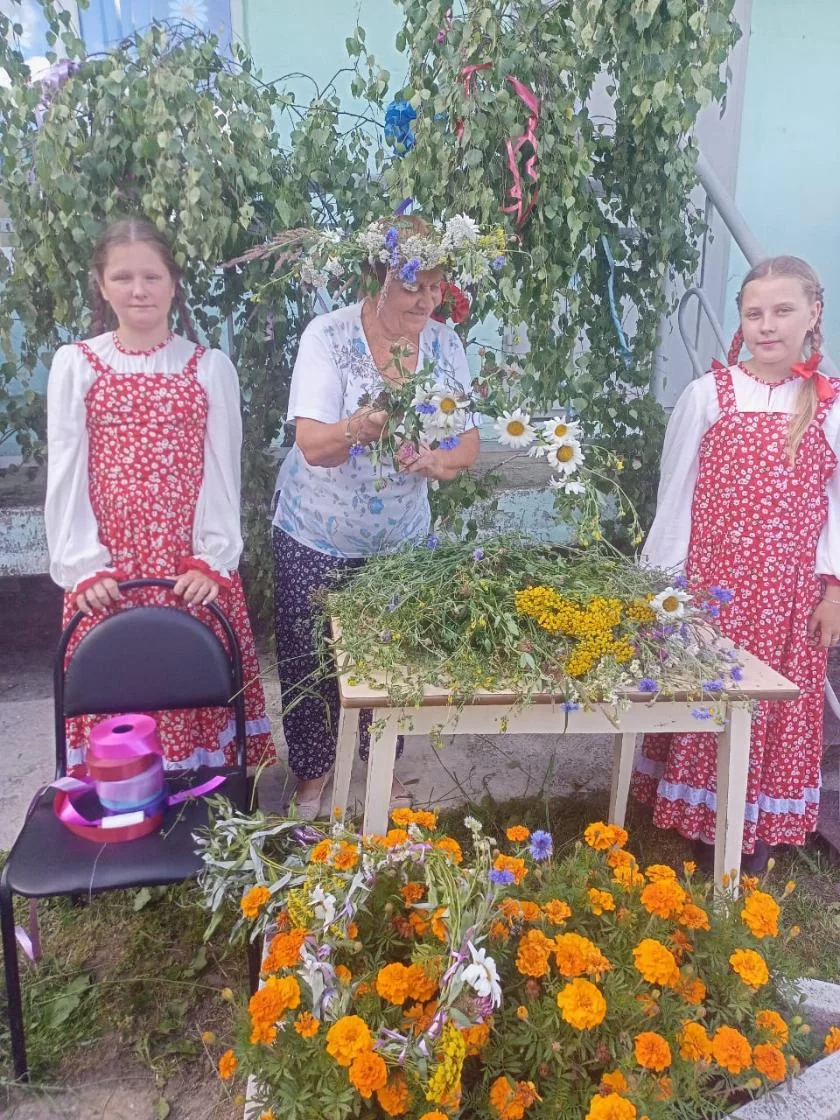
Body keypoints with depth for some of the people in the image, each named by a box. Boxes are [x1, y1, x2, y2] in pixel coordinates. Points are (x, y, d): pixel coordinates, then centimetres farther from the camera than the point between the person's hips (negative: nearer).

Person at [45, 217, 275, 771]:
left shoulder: (211, 367, 4)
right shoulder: (74, 364, 4)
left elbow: (223, 471, 0)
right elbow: (65, 472, 1)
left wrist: (213, 560, -9)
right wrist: (82, 565, -7)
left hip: (193, 569, 0)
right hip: (107, 571, 1)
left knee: (196, 694, 5)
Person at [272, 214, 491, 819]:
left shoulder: (444, 342, -4)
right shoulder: (329, 335, -16)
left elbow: (468, 441, -4)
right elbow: (310, 443, -24)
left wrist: (436, 460, -27)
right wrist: (355, 429, -45)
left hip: (402, 540, 3)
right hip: (318, 541, -3)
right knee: (314, 661, 8)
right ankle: (313, 771, 33)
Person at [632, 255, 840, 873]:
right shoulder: (709, 393, -3)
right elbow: (675, 492, -1)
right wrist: (663, 584, -2)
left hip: (789, 591, 2)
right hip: (711, 582, -1)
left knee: (779, 714, 10)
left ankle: (754, 854, 26)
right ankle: (701, 839, 24)